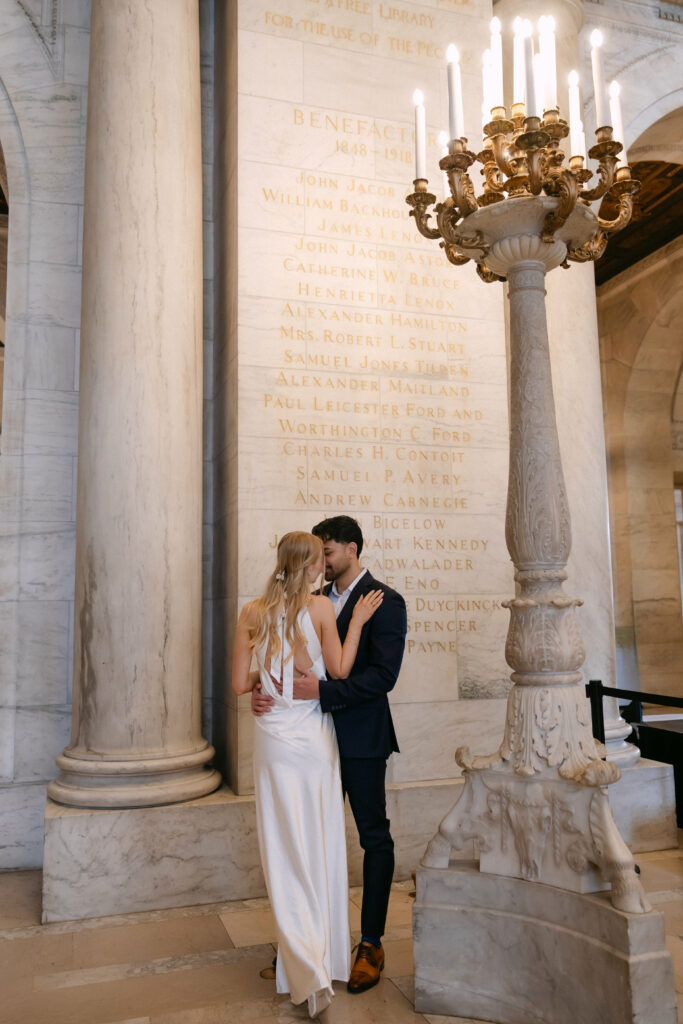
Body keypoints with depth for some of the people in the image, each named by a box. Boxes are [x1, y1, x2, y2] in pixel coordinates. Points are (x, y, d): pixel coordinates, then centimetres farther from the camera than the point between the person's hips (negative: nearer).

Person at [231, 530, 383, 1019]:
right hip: (315, 735, -1)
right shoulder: (321, 607, -10)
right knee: (323, 849, 14)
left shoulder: (252, 612, -3)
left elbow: (240, 683, 0)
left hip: (274, 737, 1)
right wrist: (357, 621, 2)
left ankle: (308, 972, 2)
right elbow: (339, 672, -2)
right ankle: (327, 957, 29)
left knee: (287, 852, 6)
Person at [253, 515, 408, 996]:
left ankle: (371, 944, 22)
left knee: (374, 837, 8)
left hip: (361, 739, -6)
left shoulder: (385, 602, -12)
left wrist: (321, 691, -28)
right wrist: (261, 691, -11)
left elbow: (383, 675, -21)